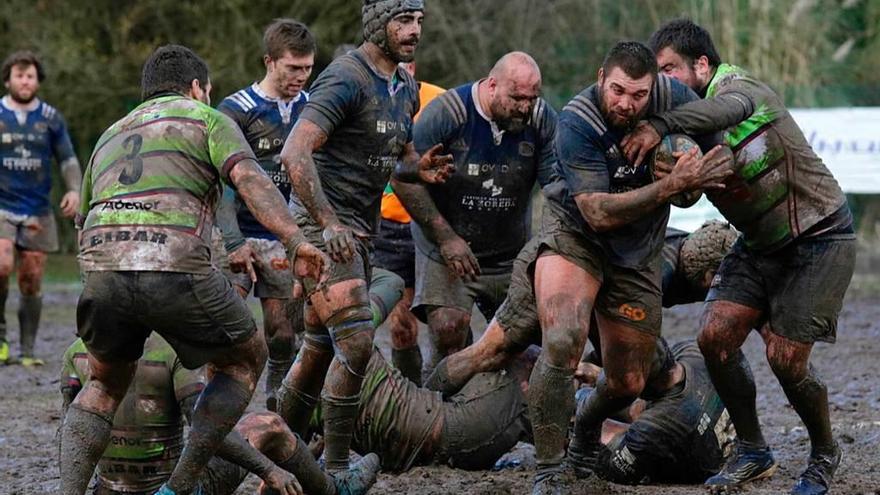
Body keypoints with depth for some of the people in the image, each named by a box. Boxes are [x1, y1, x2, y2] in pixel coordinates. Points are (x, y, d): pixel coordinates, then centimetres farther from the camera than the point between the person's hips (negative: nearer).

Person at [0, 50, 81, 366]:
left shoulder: (51, 118, 7)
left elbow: (67, 159, 11)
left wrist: (74, 189, -5)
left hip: (37, 214, 2)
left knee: (31, 283, 2)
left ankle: (28, 351, 11)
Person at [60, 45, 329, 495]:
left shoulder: (109, 137, 33)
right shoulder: (207, 119, 16)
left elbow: (83, 226, 33)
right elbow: (248, 178, -3)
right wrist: (296, 242, -14)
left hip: (101, 270, 4)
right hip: (176, 267, -4)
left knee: (106, 385, 29)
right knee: (245, 358, 21)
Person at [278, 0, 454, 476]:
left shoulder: (406, 87, 12)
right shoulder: (345, 79, -17)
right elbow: (295, 153, -25)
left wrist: (419, 168, 0)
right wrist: (327, 223, -31)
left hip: (359, 230, 9)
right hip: (322, 225, -9)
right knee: (357, 343, -17)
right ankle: (335, 469, -11)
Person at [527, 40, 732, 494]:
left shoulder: (674, 98, -15)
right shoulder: (577, 123, -26)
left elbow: (717, 157, 3)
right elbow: (600, 214, -30)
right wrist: (672, 185, -36)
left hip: (638, 254, 4)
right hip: (573, 236, -4)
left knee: (628, 383, 11)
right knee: (562, 344, -31)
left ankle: (587, 429, 47)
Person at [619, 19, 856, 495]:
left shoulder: (738, 85, -20)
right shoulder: (689, 125, 4)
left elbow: (730, 107, -46)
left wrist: (659, 125, -57)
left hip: (819, 236, -7)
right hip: (761, 243, 7)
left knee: (785, 358, -10)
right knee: (715, 336, -8)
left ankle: (824, 455, 16)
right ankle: (753, 452, 9)